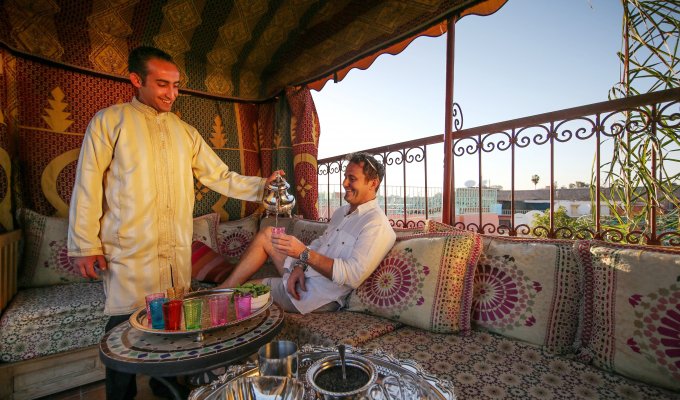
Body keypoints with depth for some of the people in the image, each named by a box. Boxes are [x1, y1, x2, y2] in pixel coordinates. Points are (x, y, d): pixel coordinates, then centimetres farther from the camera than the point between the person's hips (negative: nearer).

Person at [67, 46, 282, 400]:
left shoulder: (185, 131, 13)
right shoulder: (110, 120, 2)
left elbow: (221, 177, 8)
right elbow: (88, 184, -2)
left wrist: (261, 186, -5)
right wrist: (85, 245, -6)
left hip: (177, 251, 4)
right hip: (130, 252, -3)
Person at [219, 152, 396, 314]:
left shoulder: (377, 225, -19)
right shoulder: (342, 211, 10)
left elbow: (353, 275, -28)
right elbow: (319, 243, 12)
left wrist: (303, 253, -31)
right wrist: (300, 266, -8)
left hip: (320, 296, -8)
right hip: (303, 276, 8)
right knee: (267, 234, 6)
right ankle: (225, 289, 12)